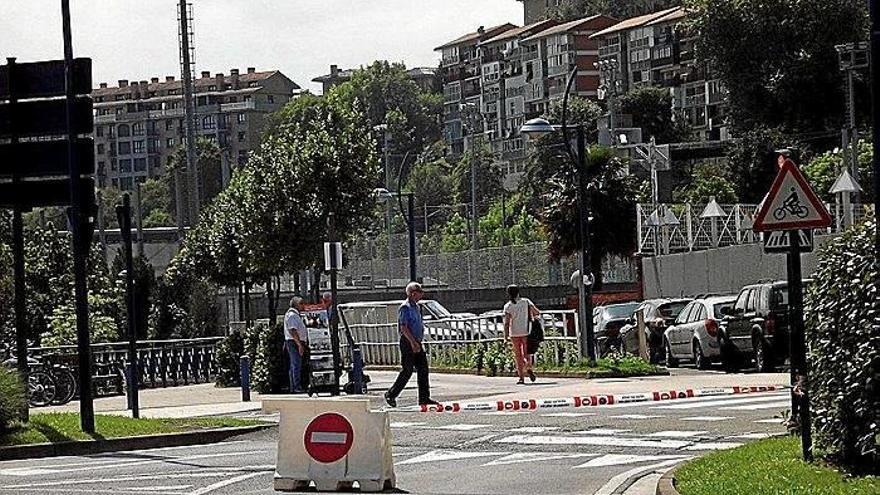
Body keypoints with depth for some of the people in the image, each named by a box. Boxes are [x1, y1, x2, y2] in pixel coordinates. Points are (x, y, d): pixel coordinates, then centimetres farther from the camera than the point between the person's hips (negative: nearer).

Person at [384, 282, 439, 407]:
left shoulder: (416, 307, 16)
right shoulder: (405, 308, -13)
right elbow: (403, 327, -20)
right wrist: (413, 342, -24)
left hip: (416, 343, 9)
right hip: (408, 342, -9)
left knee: (423, 369, 4)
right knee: (407, 371, -7)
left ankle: (424, 398, 6)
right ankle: (390, 395, 4)